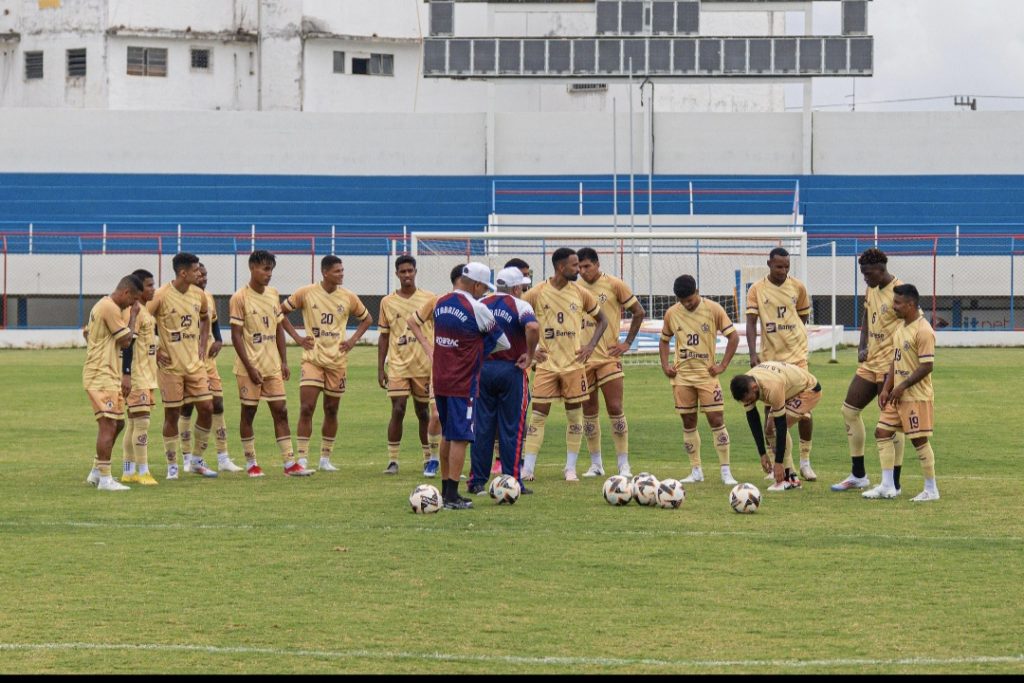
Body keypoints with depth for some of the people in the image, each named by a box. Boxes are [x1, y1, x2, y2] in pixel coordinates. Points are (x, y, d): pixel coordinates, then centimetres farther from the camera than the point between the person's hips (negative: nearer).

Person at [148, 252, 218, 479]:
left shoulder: (199, 295, 4)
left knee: (206, 408, 1)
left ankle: (197, 461, 15)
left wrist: (203, 347, 12)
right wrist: (155, 352, -12)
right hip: (170, 365, -5)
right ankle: (172, 466, 13)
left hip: (194, 363, 5)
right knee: (172, 414, 1)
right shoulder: (161, 296, -15)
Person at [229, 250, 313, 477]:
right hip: (249, 367, -5)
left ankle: (289, 463, 1)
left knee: (280, 411, 1)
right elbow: (236, 335, -11)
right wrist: (250, 368, -15)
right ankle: (251, 463, 12)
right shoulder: (240, 298, -9)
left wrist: (284, 362, 8)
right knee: (248, 412, 3)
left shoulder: (273, 295, 9)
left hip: (272, 365, 5)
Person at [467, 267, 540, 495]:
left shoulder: (481, 304, 8)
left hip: (483, 370, 4)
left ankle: (478, 481, 8)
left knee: (482, 427, 8)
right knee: (511, 429, 2)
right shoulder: (519, 306, -6)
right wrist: (530, 355, -13)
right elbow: (532, 327, -25)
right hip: (511, 371, -4)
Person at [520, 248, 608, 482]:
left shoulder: (580, 293, 2)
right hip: (546, 364, -2)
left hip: (574, 363, 2)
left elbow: (602, 320, 14)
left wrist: (591, 345, 0)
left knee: (575, 414, 4)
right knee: (538, 414, -3)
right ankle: (528, 468, 1)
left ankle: (571, 468, 13)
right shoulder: (537, 293, -5)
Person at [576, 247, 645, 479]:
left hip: (609, 357, -3)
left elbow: (639, 312, 1)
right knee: (589, 411, 6)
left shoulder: (614, 285, -5)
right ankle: (596, 464, 15)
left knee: (615, 408, -7)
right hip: (583, 358, 3)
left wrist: (627, 343, -3)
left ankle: (624, 464, -2)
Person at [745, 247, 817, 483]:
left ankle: (805, 461, 6)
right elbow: (751, 322, -8)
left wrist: (791, 337, 11)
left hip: (796, 356, 0)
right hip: (769, 358, 0)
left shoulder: (798, 287, 1)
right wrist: (753, 353, -18)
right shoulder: (757, 290, -3)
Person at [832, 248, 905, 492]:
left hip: (890, 366, -9)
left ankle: (894, 483, 5)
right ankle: (858, 476, 20)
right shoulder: (871, 291, 10)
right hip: (870, 363, 9)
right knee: (849, 410, 11)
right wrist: (862, 347, 9)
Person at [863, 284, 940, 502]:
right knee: (882, 432, 7)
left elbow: (927, 366, -21)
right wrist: (886, 389, 8)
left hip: (917, 396, -9)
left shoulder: (923, 331, -17)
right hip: (898, 395, 9)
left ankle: (931, 490, 7)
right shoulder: (900, 329, 12)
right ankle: (888, 486, 12)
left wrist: (902, 386, -19)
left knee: (919, 439, -4)